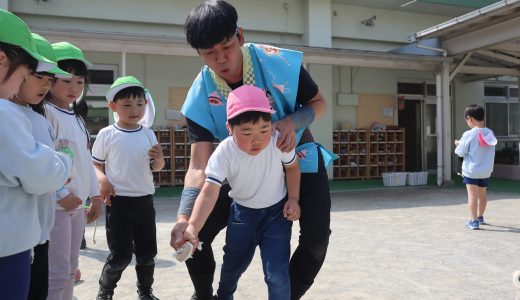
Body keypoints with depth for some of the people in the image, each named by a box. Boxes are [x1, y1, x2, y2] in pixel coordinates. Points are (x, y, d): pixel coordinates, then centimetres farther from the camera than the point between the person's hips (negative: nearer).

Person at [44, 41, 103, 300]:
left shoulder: (77, 118, 16)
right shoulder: (46, 112, -10)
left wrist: (95, 194, 16)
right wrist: (62, 194, -17)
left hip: (78, 202, 8)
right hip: (56, 204, -8)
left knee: (70, 269, 16)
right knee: (58, 272, -5)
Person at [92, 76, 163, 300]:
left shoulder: (148, 134, 4)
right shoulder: (106, 135, -5)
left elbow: (156, 168, 9)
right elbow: (95, 165, 2)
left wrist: (159, 159, -13)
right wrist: (103, 180, -17)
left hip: (144, 199, 4)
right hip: (118, 200, -3)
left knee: (147, 251, 12)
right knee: (121, 254, 0)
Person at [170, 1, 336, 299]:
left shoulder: (278, 62, -26)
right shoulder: (201, 95, -22)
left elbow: (318, 102, -9)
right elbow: (199, 165, -24)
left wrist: (293, 122, -32)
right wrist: (184, 217, -39)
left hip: (297, 156, 0)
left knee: (317, 233, -18)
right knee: (197, 231, -8)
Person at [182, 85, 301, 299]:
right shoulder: (224, 154, -30)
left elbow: (292, 167, -2)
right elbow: (208, 193, -40)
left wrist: (293, 199, -12)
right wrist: (192, 227, -54)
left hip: (277, 212, -1)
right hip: (242, 213, 1)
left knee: (277, 274, -12)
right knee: (233, 264, 22)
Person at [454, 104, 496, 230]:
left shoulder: (468, 135, -16)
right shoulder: (490, 133, 2)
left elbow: (460, 152, -13)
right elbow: (490, 151, 14)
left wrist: (458, 144, 8)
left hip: (471, 170, -6)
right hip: (486, 170, 6)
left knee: (472, 194, -5)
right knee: (482, 193, 20)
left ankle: (474, 221, -9)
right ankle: (480, 217, 37)